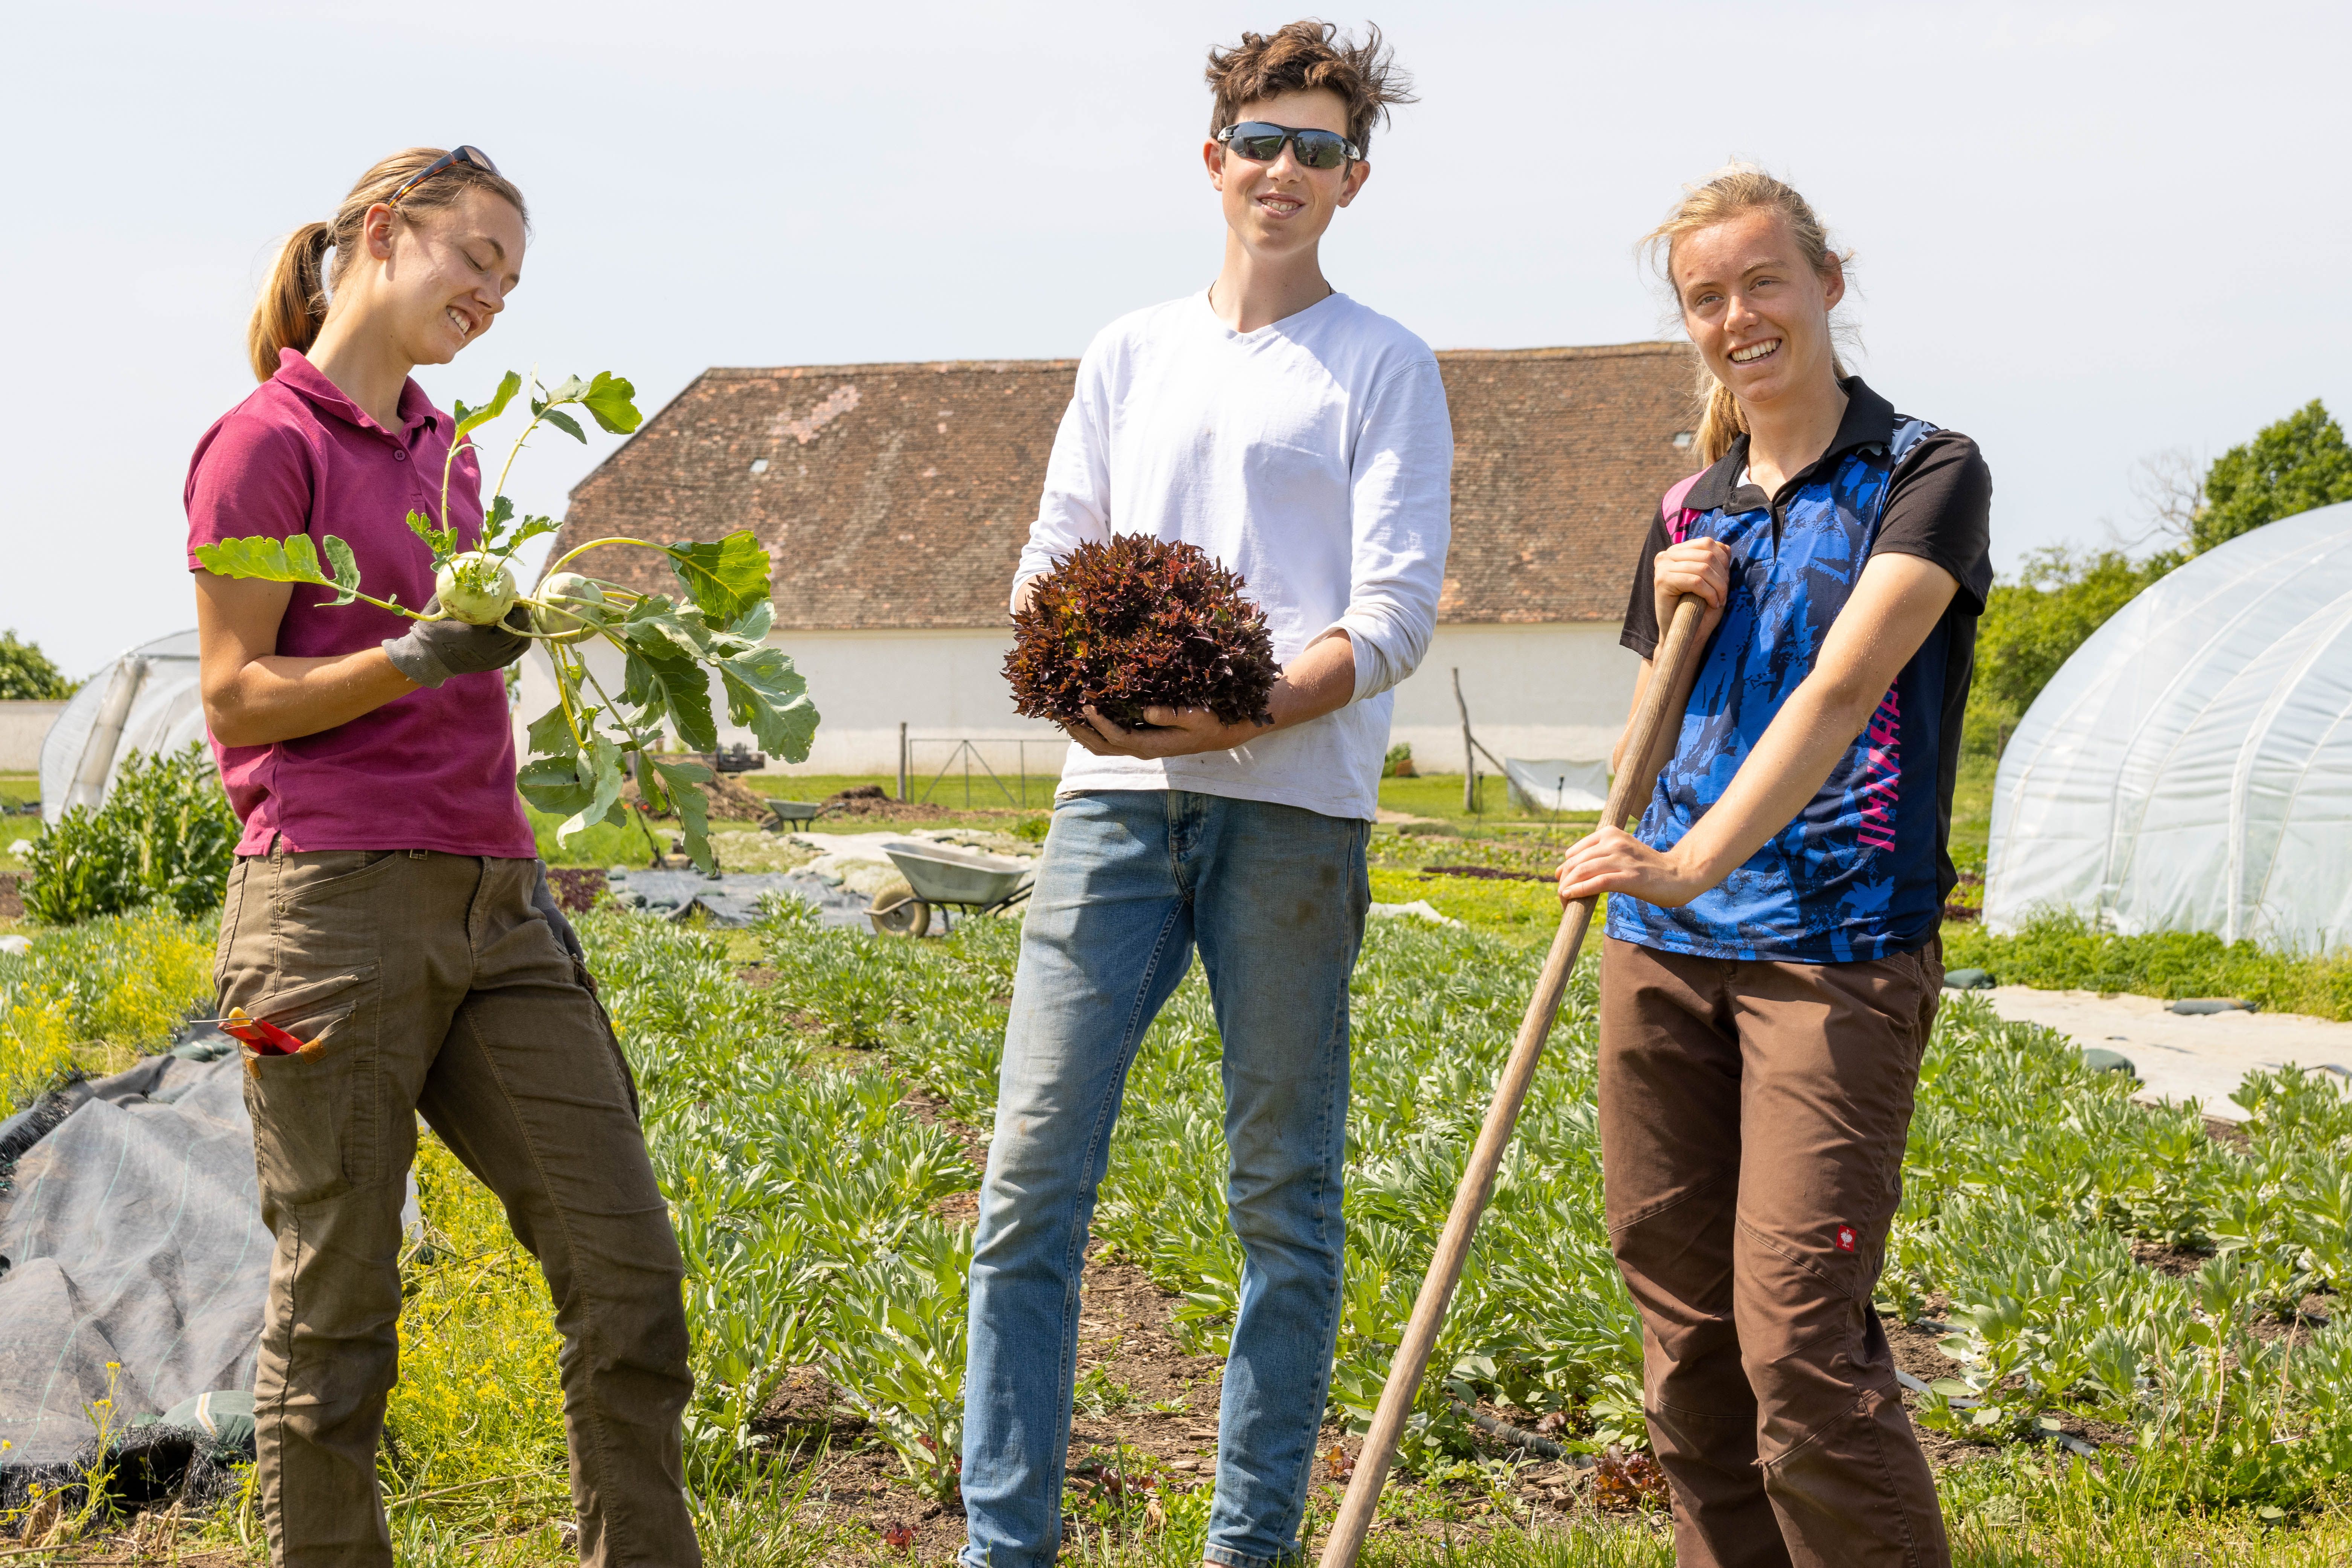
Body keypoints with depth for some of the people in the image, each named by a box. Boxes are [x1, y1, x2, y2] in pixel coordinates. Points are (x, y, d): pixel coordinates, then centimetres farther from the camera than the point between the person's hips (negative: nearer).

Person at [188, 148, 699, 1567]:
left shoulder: (445, 450, 19)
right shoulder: (268, 442, -3)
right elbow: (238, 700, -6)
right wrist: (420, 655, -19)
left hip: (489, 909, 7)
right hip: (338, 906, -7)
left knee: (627, 1259, 1)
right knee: (338, 1307, 0)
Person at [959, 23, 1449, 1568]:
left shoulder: (1385, 366, 6)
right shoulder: (1130, 353, 19)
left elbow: (1396, 613, -3)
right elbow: (1051, 557, 18)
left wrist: (1242, 715, -18)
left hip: (1293, 803, -3)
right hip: (1115, 796, 3)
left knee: (1285, 1195, 2)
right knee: (1034, 1169, -3)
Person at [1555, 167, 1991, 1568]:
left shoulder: (1926, 476, -2)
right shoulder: (1688, 513, 16)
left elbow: (1844, 687, -18)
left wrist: (1695, 863, -30)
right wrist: (1675, 619, 2)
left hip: (1838, 954, -6)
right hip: (1665, 949, 6)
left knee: (1796, 1344, -13)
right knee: (1685, 1334, 7)